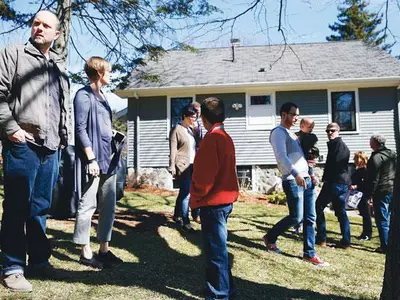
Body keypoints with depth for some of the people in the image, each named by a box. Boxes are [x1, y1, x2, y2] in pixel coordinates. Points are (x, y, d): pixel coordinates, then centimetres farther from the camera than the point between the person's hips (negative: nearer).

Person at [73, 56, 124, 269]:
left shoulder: (102, 96, 19)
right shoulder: (84, 95, -6)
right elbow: (81, 129, -13)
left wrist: (115, 144, 14)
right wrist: (91, 158, -18)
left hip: (108, 159, 9)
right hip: (93, 159, -9)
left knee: (108, 206, 10)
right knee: (87, 206, -2)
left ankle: (104, 249, 19)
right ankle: (86, 253, 8)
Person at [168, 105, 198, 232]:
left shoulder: (191, 130, 16)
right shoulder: (176, 130, -5)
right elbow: (173, 150, -9)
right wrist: (172, 167, -14)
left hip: (192, 165, 8)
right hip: (182, 165, -8)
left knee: (183, 192, 16)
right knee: (186, 193, -13)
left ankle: (176, 216, 31)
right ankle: (185, 223, -9)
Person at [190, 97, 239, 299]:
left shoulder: (212, 138, -17)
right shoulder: (225, 137, 13)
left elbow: (206, 172, -23)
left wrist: (197, 196, -8)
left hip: (212, 201, -10)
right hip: (224, 198, 10)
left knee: (215, 250, -1)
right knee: (219, 248, 19)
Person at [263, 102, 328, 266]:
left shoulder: (291, 133, 22)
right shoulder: (278, 132, -9)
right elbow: (281, 156, -24)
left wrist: (309, 173, 19)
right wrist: (295, 173, -36)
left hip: (305, 178, 9)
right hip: (292, 180, -9)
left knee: (310, 218, 8)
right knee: (296, 217, -6)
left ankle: (309, 253, 15)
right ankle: (270, 237, 16)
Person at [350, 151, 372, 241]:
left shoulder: (365, 170, -14)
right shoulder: (357, 170, 13)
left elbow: (366, 183, -22)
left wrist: (356, 186, -27)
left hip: (363, 195, -9)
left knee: (366, 214, 1)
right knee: (363, 214, 15)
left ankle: (368, 234, 11)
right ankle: (365, 233, 24)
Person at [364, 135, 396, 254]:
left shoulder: (376, 157, -14)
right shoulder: (393, 155, 11)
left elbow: (373, 178, -15)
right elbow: (396, 172, 15)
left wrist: (369, 194, -9)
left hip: (382, 191, -8)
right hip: (394, 190, 8)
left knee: (382, 220, -1)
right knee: (389, 218, 15)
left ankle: (385, 246, 2)